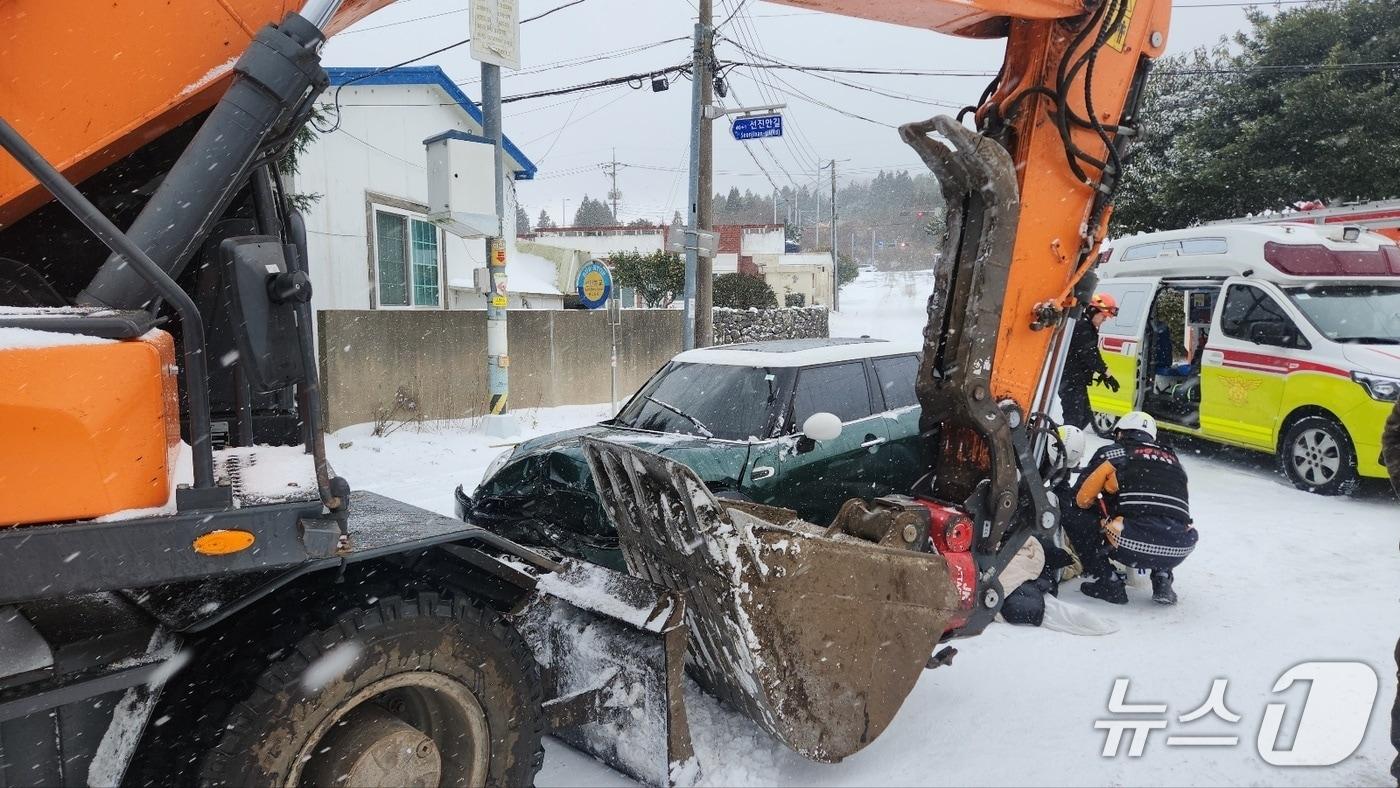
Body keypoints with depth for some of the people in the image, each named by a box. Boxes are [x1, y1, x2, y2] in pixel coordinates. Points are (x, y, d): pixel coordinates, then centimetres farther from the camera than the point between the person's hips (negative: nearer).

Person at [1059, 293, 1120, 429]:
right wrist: (1107, 375, -14)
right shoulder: (1082, 327, -17)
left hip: (1076, 381, 11)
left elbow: (1091, 355, 20)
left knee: (1085, 416, 17)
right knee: (1074, 419, -14)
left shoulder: (1088, 328, 16)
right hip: (1070, 382, -11)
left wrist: (1100, 373, 10)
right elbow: (1090, 355, -20)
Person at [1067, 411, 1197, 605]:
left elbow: (1081, 499, 12)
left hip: (1134, 546, -5)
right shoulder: (1172, 459, 26)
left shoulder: (1111, 453, 12)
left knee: (1072, 517, 14)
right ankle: (1162, 579, 19)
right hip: (1179, 551, 6)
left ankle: (1108, 581, 7)